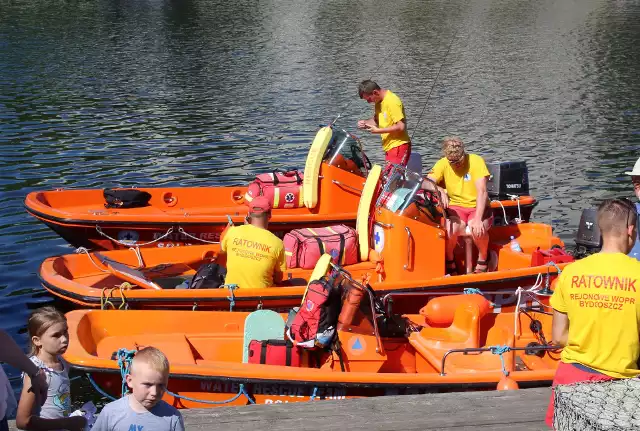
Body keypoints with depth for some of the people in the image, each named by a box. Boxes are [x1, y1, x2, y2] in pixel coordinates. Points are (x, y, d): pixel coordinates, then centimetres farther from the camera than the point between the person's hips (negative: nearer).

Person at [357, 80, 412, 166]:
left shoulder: (392, 102, -18)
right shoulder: (379, 102, 9)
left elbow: (401, 127, -22)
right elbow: (376, 120, 22)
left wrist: (378, 130, -18)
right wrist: (365, 123, 0)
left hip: (398, 146, -9)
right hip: (389, 147, 9)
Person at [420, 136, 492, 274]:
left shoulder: (476, 161, -14)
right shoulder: (443, 164, -6)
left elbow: (482, 192, -21)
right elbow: (425, 183, -16)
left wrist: (478, 219, -31)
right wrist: (440, 190, -37)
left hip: (478, 207, -1)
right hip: (456, 207, 2)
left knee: (477, 229, -33)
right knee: (450, 228, -31)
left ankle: (482, 260, 0)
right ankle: (449, 261, -1)